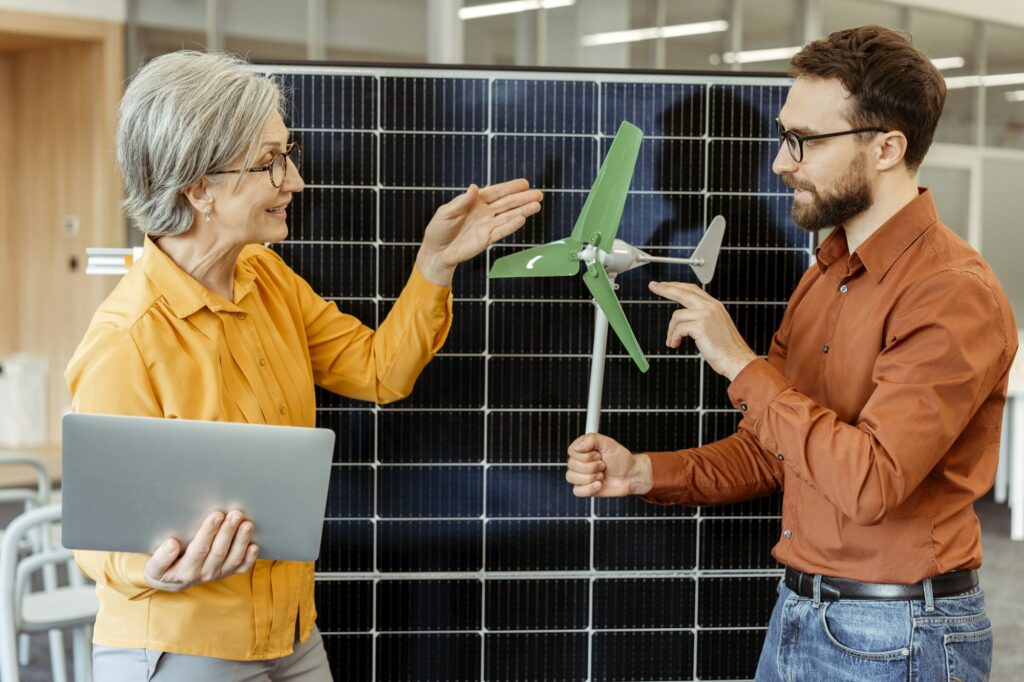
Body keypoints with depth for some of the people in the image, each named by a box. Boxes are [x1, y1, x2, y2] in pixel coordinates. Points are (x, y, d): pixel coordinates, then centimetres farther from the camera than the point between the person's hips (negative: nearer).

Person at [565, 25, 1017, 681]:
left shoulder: (954, 294, -19)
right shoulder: (824, 277, 9)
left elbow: (871, 481, -28)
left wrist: (741, 364, -22)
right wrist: (645, 472, 0)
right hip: (798, 614, 8)